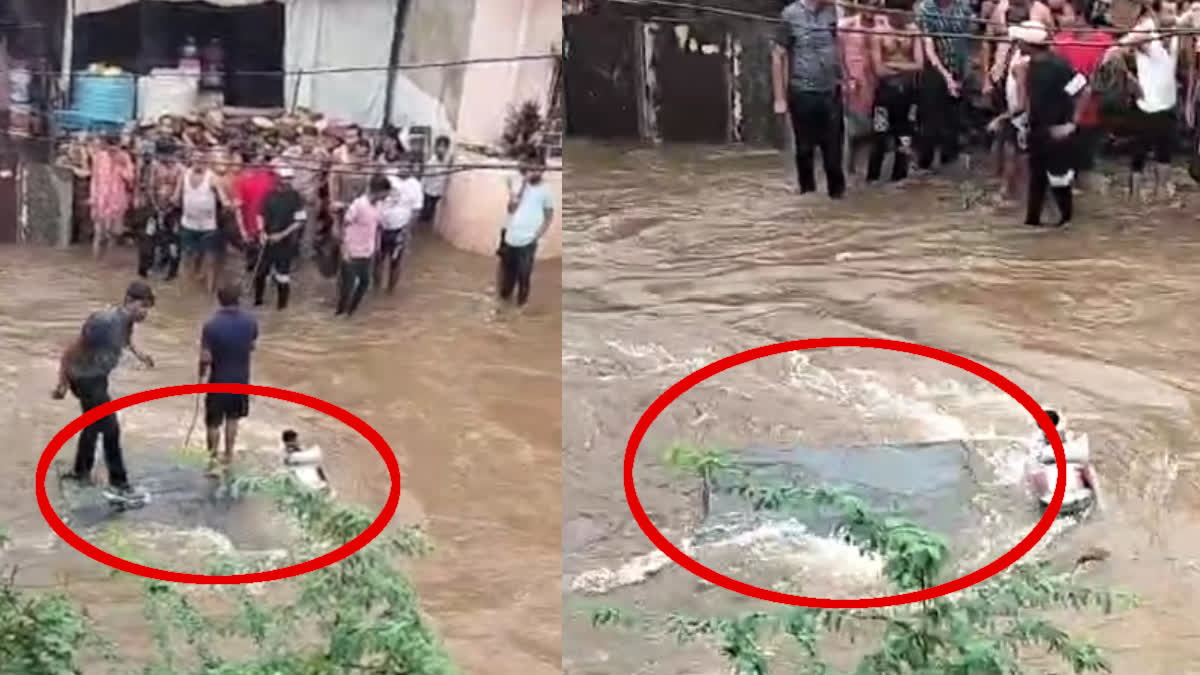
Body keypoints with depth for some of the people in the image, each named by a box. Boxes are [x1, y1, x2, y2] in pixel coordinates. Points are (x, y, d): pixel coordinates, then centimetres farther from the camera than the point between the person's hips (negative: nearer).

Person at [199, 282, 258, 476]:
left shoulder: (211, 325, -22)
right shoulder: (250, 321, -10)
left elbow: (205, 358, -20)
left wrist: (201, 375, -2)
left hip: (219, 380, -4)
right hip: (241, 379, 4)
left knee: (213, 422, 10)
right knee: (232, 418, 21)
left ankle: (213, 461, 9)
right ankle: (228, 457, 30)